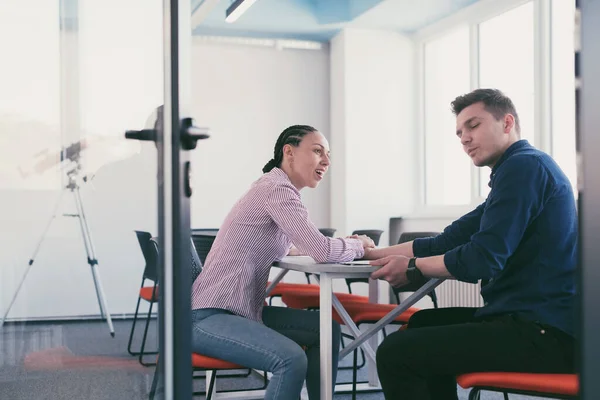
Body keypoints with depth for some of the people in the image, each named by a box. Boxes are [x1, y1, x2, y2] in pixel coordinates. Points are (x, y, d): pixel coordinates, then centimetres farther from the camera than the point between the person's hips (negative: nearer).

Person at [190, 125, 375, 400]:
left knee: (326, 330, 8)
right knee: (291, 359, -28)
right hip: (207, 316, -10)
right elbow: (320, 251, -22)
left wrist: (349, 244, 1)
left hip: (242, 310, 10)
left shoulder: (280, 188, 15)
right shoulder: (277, 188, -15)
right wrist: (358, 245, -3)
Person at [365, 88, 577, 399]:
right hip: (536, 319, 11)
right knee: (423, 323, 26)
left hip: (543, 333, -11)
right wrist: (374, 253, 13)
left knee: (395, 351, -15)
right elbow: (448, 241, 18)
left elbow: (482, 259, -20)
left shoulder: (524, 165, -12)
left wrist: (413, 268, -3)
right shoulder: (521, 168, 21)